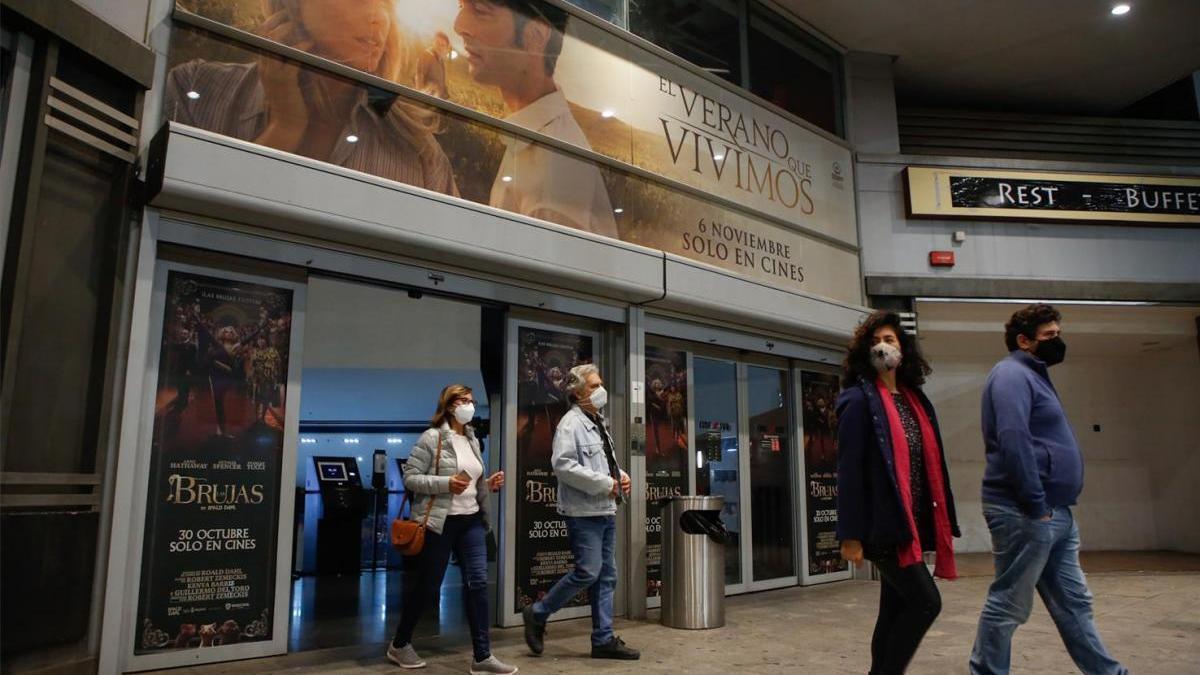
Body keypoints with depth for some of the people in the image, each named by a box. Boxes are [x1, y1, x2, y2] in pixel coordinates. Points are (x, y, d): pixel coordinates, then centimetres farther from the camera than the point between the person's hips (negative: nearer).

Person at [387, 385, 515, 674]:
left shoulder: (473, 440, 13)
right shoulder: (431, 438, -8)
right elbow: (410, 478, -12)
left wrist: (489, 485, 0)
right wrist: (446, 483, -23)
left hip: (471, 521, 6)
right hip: (439, 522, -6)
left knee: (478, 582, -3)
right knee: (427, 586, 5)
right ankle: (399, 645, 28)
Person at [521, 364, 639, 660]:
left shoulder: (599, 422, 17)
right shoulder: (571, 423, -11)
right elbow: (563, 465, -22)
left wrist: (621, 475, 6)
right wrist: (605, 483, -19)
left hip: (606, 511, 9)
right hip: (584, 512, -9)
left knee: (606, 576, 9)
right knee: (588, 572, -10)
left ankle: (603, 639, 17)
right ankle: (537, 614, 9)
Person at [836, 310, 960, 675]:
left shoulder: (915, 399, 15)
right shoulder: (858, 400, -8)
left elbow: (931, 467, 16)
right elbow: (849, 469, -14)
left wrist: (942, 525, 12)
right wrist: (851, 533, -18)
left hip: (914, 523, 8)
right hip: (885, 524, -8)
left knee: (895, 611, 12)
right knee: (925, 602, -10)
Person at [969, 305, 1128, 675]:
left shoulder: (1033, 376, 21)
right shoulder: (1012, 374, -11)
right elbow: (1013, 440, -25)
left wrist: (1049, 507, 15)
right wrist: (1037, 505, -23)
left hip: (1056, 514, 10)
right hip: (1025, 514, -10)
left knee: (1074, 602, 16)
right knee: (1008, 606, -1)